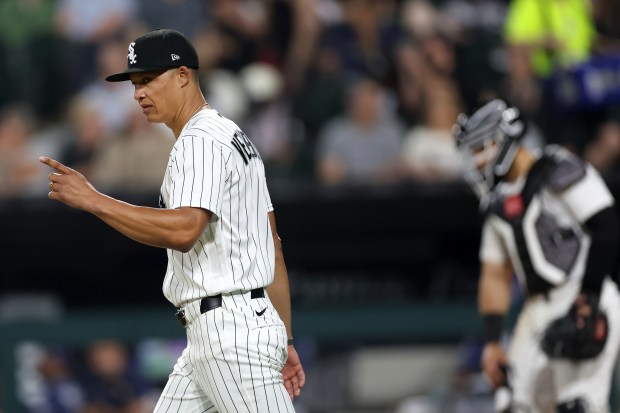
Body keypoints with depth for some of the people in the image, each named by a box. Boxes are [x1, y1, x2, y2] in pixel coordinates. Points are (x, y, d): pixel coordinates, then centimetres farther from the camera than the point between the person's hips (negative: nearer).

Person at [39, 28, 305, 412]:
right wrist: (285, 340, 22)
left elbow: (184, 230, -28)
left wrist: (92, 200, -27)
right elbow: (273, 247, 22)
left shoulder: (201, 140, -12)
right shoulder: (236, 139, 21)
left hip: (233, 333, -11)